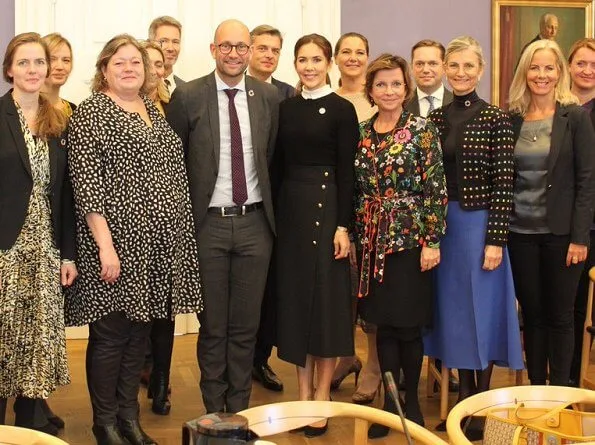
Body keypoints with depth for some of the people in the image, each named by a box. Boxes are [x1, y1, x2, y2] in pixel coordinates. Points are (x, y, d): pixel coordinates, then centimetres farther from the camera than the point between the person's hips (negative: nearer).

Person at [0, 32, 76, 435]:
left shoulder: (58, 123, 10)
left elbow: (65, 192, 10)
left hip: (45, 246, 4)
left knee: (40, 334, 7)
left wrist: (68, 253, 6)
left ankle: (34, 419, 19)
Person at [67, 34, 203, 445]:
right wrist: (105, 244, -18)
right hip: (116, 242, -6)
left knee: (140, 332, 13)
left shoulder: (155, 111, 15)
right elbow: (86, 183, -13)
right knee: (110, 333, 2)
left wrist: (178, 236, 13)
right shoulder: (90, 113, -6)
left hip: (158, 246, 7)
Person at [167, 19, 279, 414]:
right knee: (212, 326, 8)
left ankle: (239, 408, 25)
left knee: (246, 325, 10)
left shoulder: (269, 96, 4)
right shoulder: (188, 97, -4)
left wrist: (271, 208, 9)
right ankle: (214, 409, 23)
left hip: (254, 222, 2)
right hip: (207, 223, -2)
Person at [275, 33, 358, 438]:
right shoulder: (286, 107, 10)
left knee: (326, 297, 1)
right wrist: (275, 214, 6)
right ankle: (303, 393, 19)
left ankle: (322, 395, 12)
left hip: (326, 206, -5)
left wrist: (343, 225, -13)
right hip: (289, 207, 5)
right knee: (295, 295, 8)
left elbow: (347, 172, -8)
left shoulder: (342, 109, -4)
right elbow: (279, 164, 10)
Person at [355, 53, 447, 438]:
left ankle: (412, 402, 20)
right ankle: (390, 402, 21)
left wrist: (433, 241, -13)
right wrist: (354, 235, 8)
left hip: (410, 238, -4)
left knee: (409, 325, 2)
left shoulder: (422, 130, -6)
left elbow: (436, 189, -9)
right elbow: (356, 189, 11)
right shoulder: (361, 132, 7)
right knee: (384, 324, 9)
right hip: (373, 240, 4)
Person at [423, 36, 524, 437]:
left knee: (482, 309, 4)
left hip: (479, 223, -5)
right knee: (453, 309, 11)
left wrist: (496, 239, -14)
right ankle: (464, 395, 24)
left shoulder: (495, 118, -7)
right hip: (441, 224, 5)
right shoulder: (435, 118, 7)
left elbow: (503, 183, -10)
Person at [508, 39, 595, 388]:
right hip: (521, 232, 3)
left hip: (561, 233, -3)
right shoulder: (512, 120, 5)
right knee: (532, 315, 10)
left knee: (560, 316, 5)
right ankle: (535, 389, 22)